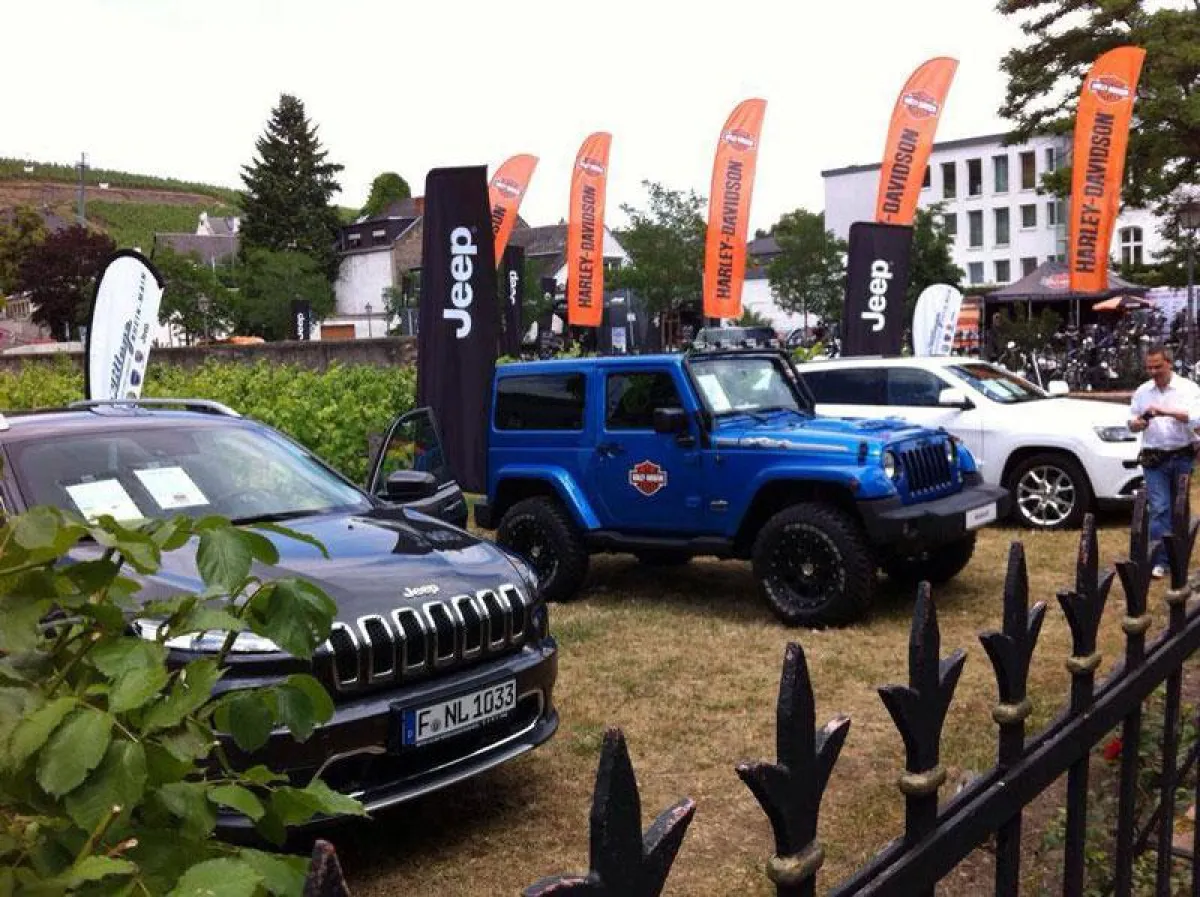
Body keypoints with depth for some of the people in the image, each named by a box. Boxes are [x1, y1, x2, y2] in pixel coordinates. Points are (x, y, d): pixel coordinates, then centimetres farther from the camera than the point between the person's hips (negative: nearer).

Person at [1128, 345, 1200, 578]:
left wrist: (1166, 411, -25)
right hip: (1154, 459, 1)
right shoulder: (1142, 391, 9)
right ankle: (1159, 560, -9)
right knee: (1160, 508, -7)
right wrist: (1137, 424, -10)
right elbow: (1132, 423, 14)